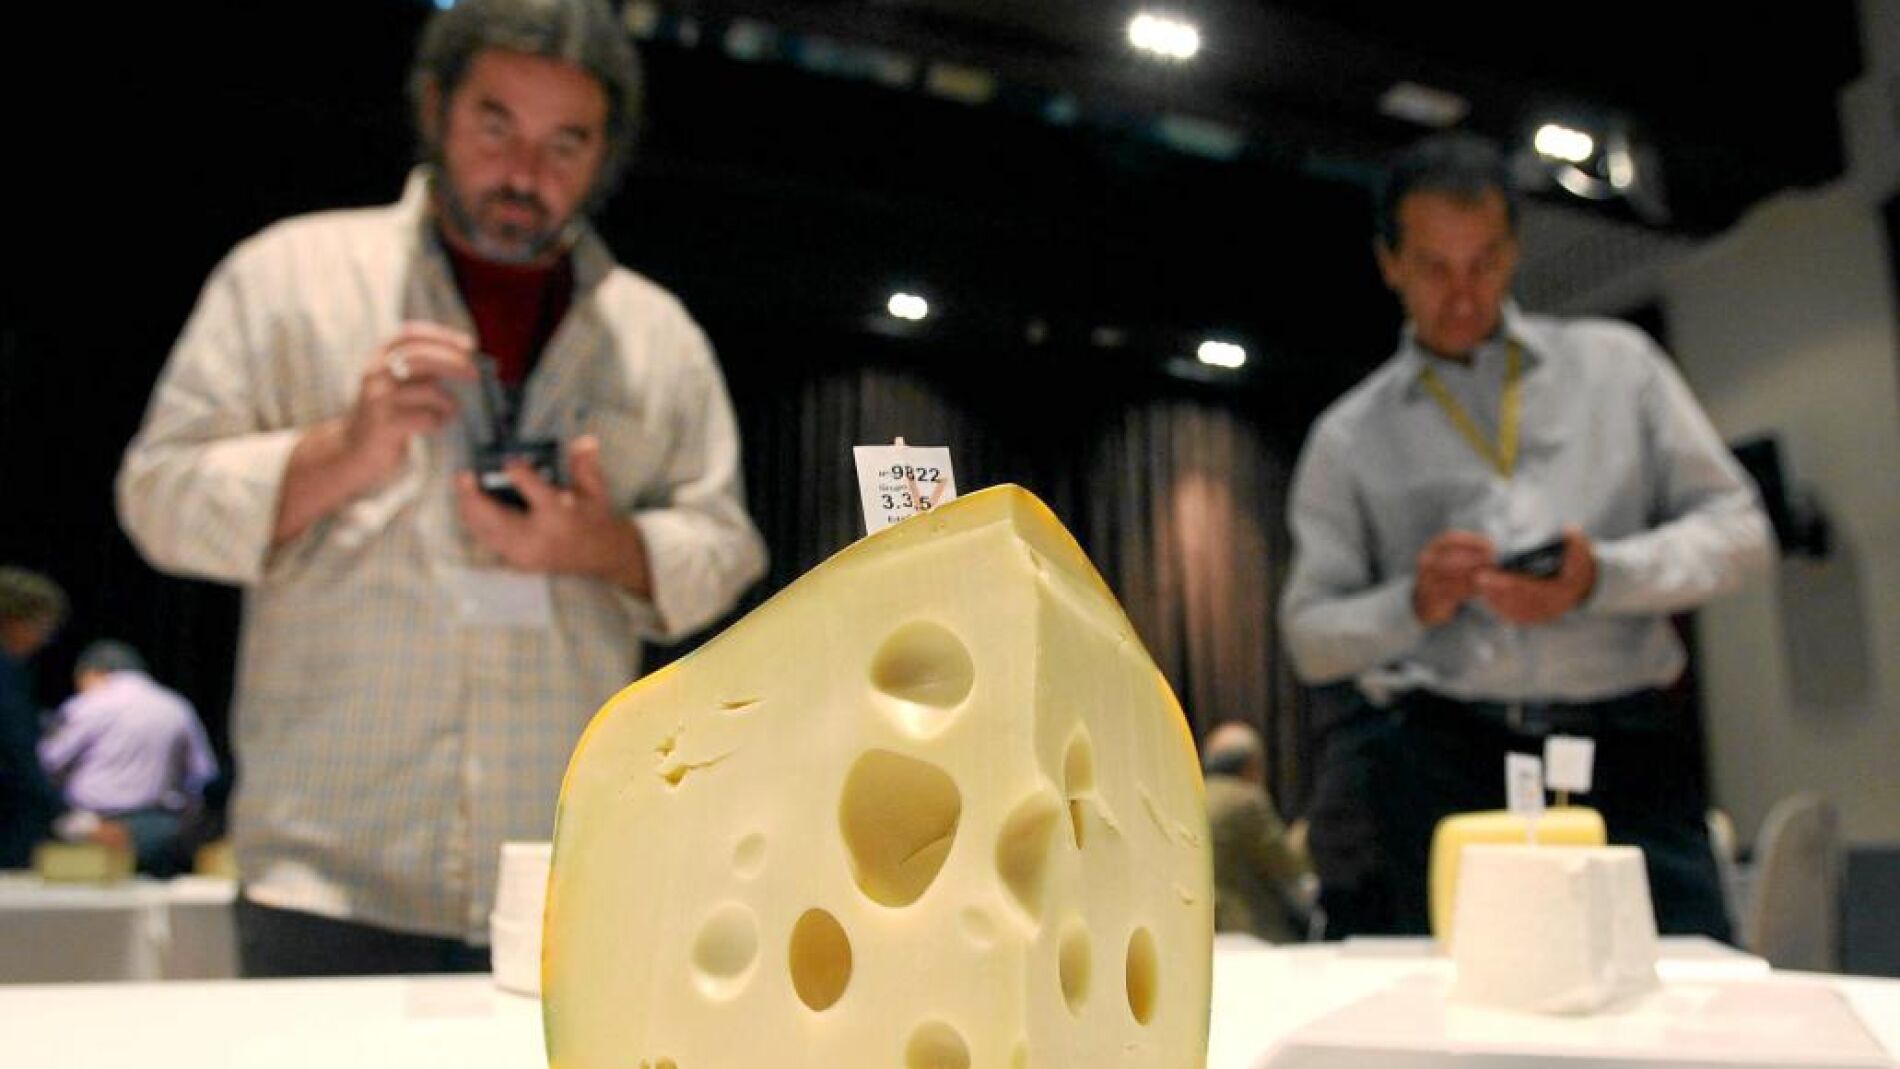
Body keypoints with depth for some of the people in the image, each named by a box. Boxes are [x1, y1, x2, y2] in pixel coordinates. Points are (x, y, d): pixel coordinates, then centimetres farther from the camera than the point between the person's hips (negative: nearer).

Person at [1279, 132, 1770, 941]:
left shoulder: (1616, 363, 16)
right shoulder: (1348, 437, 12)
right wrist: (1414, 604, -9)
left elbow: (1735, 527, 11)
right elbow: (1310, 637, 11)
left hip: (1627, 751, 1)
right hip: (1443, 767, 0)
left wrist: (1602, 578, -7)